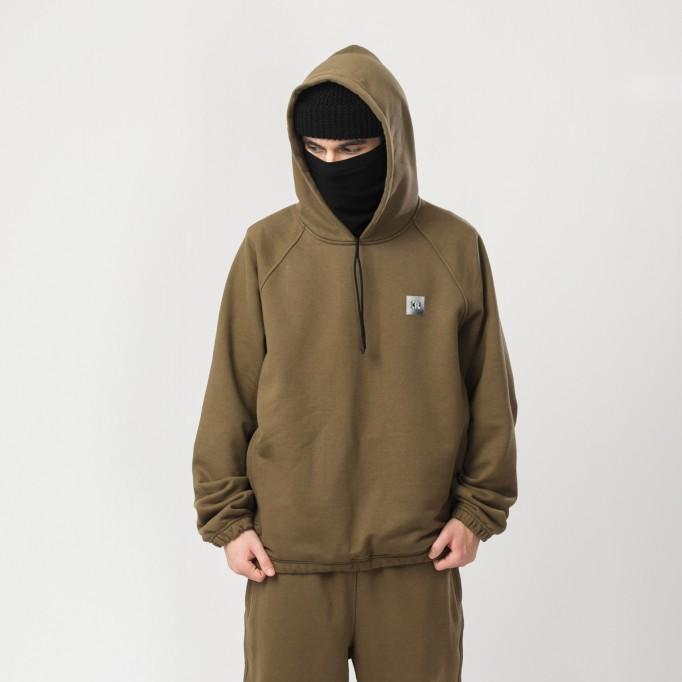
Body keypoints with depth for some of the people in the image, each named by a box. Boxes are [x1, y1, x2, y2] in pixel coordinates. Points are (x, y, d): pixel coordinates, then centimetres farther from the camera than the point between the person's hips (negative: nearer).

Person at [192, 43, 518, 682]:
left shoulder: (455, 247, -1)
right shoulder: (267, 248, -2)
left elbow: (489, 392, 5)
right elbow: (230, 394, 2)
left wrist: (478, 508, 3)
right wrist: (226, 516, 1)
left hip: (418, 556, 0)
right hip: (289, 552, 0)